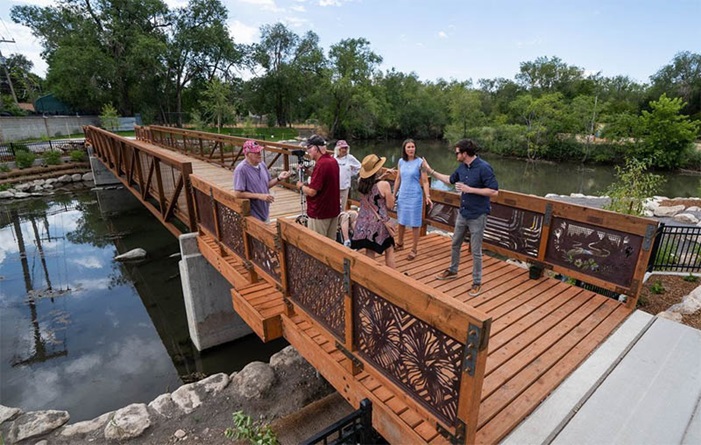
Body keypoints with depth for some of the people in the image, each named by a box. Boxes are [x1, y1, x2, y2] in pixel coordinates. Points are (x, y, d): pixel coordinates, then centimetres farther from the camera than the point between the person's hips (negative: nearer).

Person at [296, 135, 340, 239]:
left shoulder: (321, 164, -21)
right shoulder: (333, 161, 7)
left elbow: (312, 192, -23)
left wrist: (301, 186, -3)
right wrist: (310, 172, 9)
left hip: (320, 213, -9)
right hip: (333, 211, 9)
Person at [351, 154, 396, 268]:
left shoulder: (361, 182, -1)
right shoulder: (384, 185, -18)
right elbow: (390, 205, -11)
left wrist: (382, 176, 23)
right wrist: (392, 196, 7)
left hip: (364, 222, 5)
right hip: (379, 223, -5)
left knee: (369, 251, 15)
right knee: (389, 250, 12)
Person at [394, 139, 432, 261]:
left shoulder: (420, 162, -10)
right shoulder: (401, 161, 4)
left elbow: (425, 181, -10)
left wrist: (427, 196, -21)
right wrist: (394, 194, 15)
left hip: (414, 196, -5)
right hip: (402, 195, 5)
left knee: (414, 223, 2)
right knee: (401, 221, 16)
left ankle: (414, 249, 16)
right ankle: (400, 244, 36)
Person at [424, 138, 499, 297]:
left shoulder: (484, 168, -20)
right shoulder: (462, 167, 3)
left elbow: (494, 191, -22)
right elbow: (450, 180, 20)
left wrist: (469, 189, -24)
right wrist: (431, 171, 18)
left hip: (477, 216, -7)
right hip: (462, 213, 8)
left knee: (476, 251, 3)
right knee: (455, 244, 20)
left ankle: (477, 282, 20)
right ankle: (452, 271, 40)